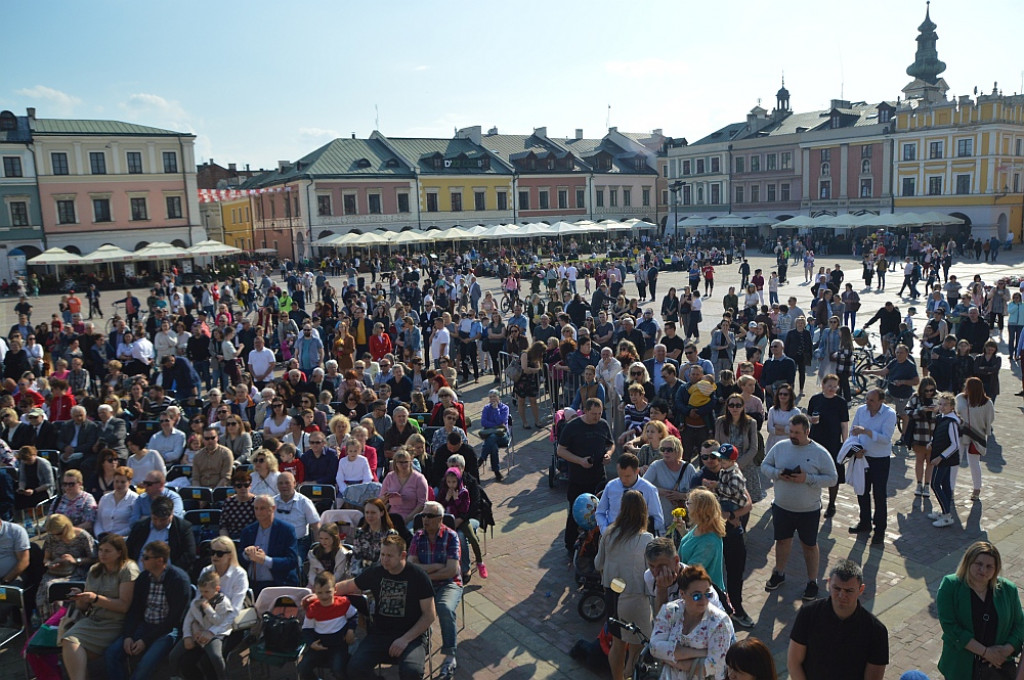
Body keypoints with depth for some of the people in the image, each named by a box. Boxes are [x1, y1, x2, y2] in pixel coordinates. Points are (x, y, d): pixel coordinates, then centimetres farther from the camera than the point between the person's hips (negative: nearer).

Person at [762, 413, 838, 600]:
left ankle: (812, 581, 28)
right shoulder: (780, 447, -3)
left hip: (809, 510, -3)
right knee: (782, 541, 19)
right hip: (781, 507, 3)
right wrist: (777, 474, -17)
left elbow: (832, 479, -11)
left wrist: (807, 479, -24)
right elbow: (765, 465, 4)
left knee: (809, 545, 12)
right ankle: (779, 574, 38)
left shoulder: (820, 453, -12)